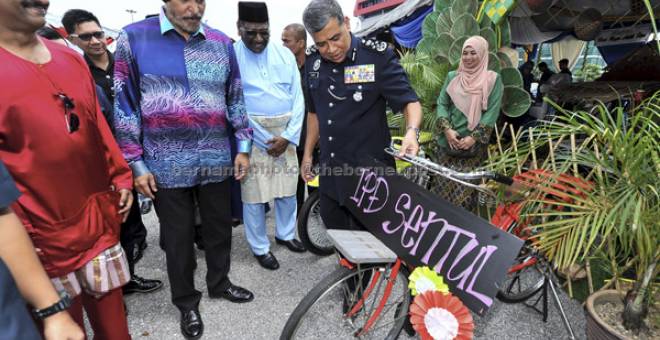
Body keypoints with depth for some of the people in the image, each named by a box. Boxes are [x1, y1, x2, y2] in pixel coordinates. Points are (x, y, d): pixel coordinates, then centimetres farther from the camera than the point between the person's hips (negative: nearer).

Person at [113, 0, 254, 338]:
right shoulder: (134, 37, -3)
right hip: (167, 165, -2)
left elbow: (235, 99, 10)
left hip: (216, 161, 3)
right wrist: (136, 164, -6)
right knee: (178, 238, 12)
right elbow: (125, 105, -3)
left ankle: (219, 283, 41)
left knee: (219, 229, 17)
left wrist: (243, 147, 6)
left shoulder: (222, 43, 5)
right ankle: (186, 302, 34)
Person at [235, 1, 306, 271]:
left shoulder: (285, 54, 5)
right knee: (253, 194, 3)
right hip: (251, 136, -4)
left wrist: (288, 136, -6)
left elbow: (298, 98, 4)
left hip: (285, 134, 4)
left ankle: (285, 234, 35)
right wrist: (263, 139, -12)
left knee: (287, 190, 13)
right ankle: (260, 247, 21)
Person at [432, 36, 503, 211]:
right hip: (448, 142, 3)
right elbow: (441, 103, 6)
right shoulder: (452, 76, 10)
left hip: (474, 145, -2)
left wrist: (474, 137, -13)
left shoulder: (493, 79, 1)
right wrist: (447, 129, -9)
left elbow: (492, 111, -5)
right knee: (444, 183, 5)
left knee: (466, 187, -1)